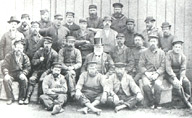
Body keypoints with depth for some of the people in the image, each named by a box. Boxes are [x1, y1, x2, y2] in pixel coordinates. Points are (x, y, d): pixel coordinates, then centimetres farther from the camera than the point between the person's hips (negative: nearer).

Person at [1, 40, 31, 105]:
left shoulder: (25, 57, 2)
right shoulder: (9, 56, -1)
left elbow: (28, 67, 0)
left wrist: (23, 73, -20)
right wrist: (6, 74, -23)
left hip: (20, 73, 0)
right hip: (11, 73, 0)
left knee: (24, 79, -33)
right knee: (6, 79, -32)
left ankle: (21, 98, -17)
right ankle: (10, 98, -17)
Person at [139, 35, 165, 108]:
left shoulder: (161, 53, 10)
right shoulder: (144, 53, 10)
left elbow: (163, 66, 3)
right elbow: (141, 65, 4)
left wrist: (157, 73, -13)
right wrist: (146, 73, -13)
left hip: (158, 74, 0)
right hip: (147, 74, 0)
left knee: (158, 85, -32)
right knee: (146, 85, -31)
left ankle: (156, 104, -12)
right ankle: (151, 103, -10)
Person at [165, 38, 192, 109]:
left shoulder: (183, 56, 1)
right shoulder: (169, 54, -11)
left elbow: (183, 69, -4)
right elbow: (168, 68, -17)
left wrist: (181, 79, -21)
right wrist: (175, 78, -26)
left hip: (179, 73, 3)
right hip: (170, 74, -3)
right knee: (177, 85, -30)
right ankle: (186, 103, -17)